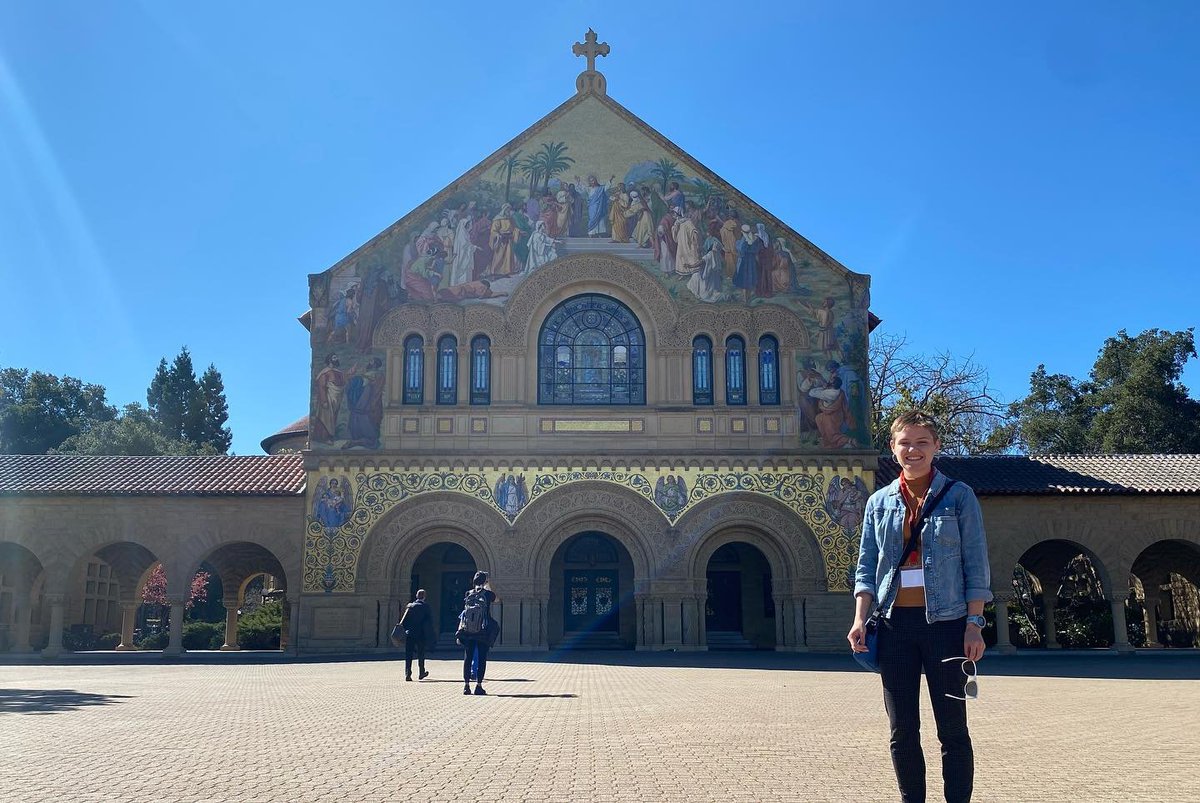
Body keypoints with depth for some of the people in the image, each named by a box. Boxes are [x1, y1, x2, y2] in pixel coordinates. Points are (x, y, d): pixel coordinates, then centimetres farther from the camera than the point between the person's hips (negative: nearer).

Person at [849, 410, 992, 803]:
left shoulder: (958, 496, 2)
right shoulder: (879, 502, 10)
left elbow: (976, 566, -1)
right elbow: (866, 567, 10)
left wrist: (974, 623, -9)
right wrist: (860, 619, -1)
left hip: (944, 622, -3)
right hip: (895, 623, 3)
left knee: (952, 728, 2)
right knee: (902, 730, 7)